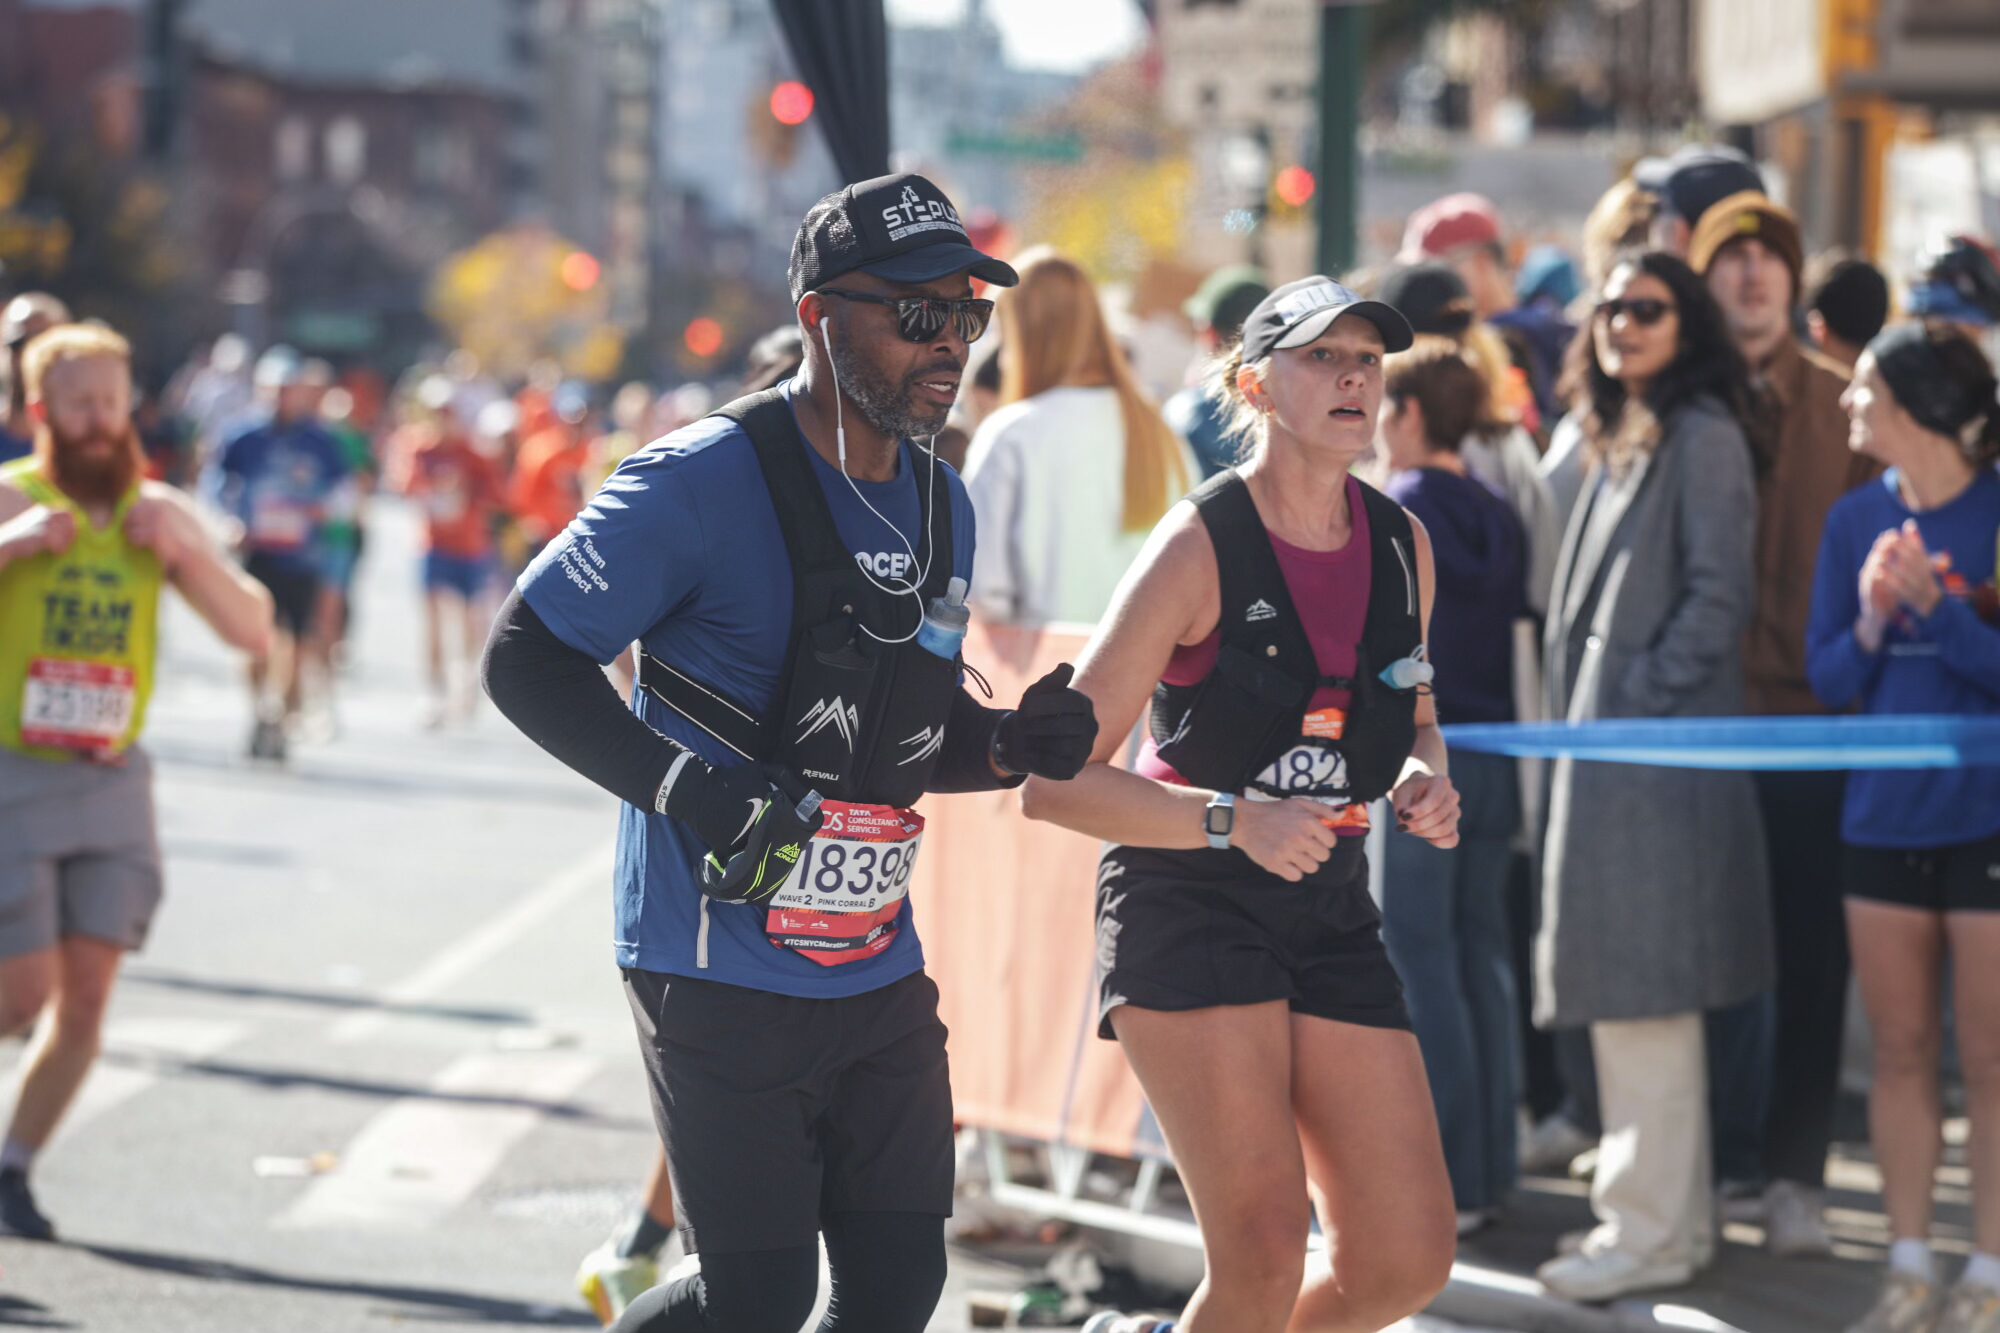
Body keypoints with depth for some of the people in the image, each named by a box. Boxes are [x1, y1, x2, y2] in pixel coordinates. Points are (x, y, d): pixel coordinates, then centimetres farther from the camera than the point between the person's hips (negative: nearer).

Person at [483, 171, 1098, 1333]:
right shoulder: (704, 483, -15)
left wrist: (1009, 745, -2)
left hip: (880, 972, 7)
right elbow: (525, 660, -12)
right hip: (723, 973, -7)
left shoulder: (943, 508, 10)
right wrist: (691, 788, -23)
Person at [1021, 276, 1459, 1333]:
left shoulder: (1401, 544, 5)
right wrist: (1235, 821, -24)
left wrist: (1421, 777, 1)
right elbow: (1054, 782, -14)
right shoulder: (1198, 548, -12)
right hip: (1185, 905, -6)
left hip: (1330, 907, 6)